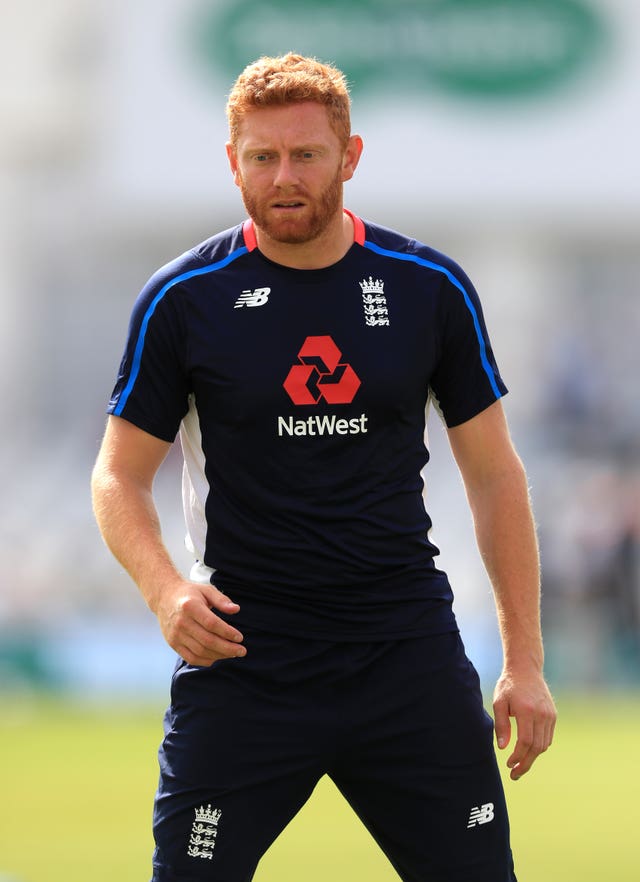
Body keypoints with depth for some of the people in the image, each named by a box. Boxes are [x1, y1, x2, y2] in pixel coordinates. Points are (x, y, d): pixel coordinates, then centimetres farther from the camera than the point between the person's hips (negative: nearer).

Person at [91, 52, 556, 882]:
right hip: (241, 655, -1)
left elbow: (494, 474, 10)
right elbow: (120, 477, 5)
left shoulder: (432, 288, 3)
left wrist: (525, 660, 5)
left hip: (410, 655, 1)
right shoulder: (183, 300, -2)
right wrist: (165, 588, -16)